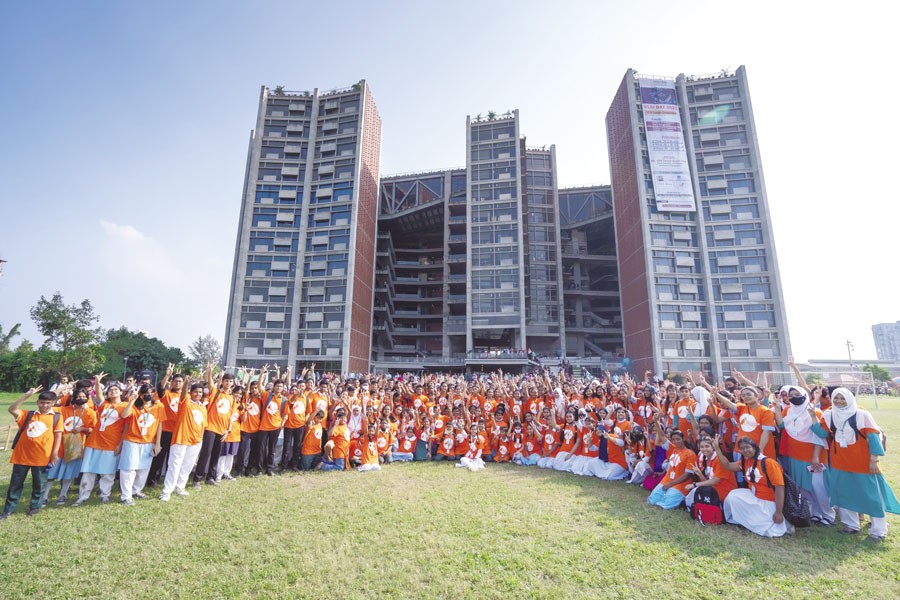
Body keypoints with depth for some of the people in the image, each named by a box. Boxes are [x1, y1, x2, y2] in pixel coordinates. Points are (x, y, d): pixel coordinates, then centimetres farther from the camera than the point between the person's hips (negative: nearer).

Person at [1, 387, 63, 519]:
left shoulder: (56, 417, 1)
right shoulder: (28, 414, 7)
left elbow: (58, 435, 0)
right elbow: (12, 410, -10)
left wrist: (55, 453, -7)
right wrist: (26, 395, -13)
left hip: (42, 457, -2)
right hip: (22, 455, 2)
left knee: (39, 483, 9)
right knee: (16, 482, 11)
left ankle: (35, 506, 24)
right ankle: (9, 508, 24)